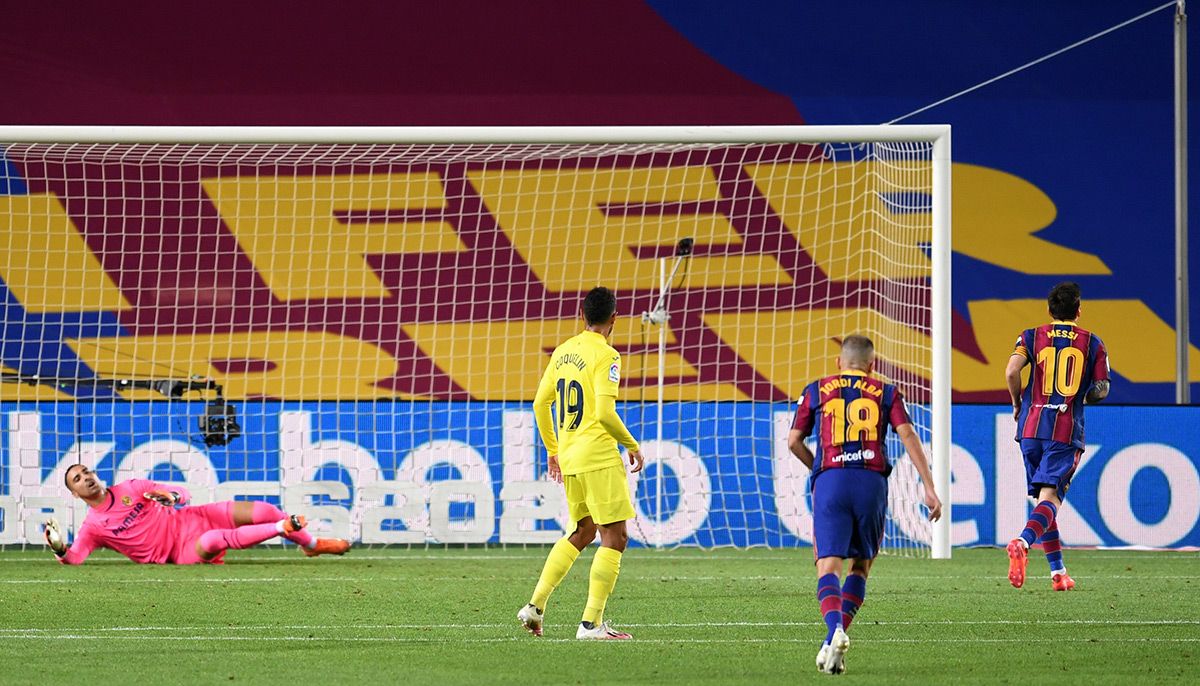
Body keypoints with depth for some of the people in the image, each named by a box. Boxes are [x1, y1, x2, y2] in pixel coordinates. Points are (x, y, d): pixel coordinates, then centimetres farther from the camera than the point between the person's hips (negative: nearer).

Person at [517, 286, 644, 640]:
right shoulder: (605, 355, -12)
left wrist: (553, 450, 25)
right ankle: (591, 623, -8)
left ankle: (536, 605, 15)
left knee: (582, 533, 22)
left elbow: (540, 404, 14)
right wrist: (632, 446, -5)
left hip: (569, 458, 8)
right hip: (599, 457, -8)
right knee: (615, 538, -2)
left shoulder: (563, 351, 11)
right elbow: (604, 413, -20)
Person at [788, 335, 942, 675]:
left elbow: (794, 442, 17)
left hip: (830, 481, -1)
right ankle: (837, 636, 2)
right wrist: (929, 488, 0)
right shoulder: (885, 392, 16)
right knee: (861, 564, 17)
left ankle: (835, 630, -33)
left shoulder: (816, 390, 18)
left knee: (828, 566, -7)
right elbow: (908, 435, 3)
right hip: (872, 481, 1)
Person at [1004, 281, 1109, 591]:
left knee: (1042, 496, 14)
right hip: (1067, 431, -2)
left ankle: (1058, 571, 15)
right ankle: (1023, 542, -39)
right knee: (1050, 498, -9)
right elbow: (1101, 390, 5)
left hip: (1032, 426, 2)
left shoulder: (1032, 337, 6)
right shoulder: (1093, 343, 6)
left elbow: (1011, 372, -9)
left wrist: (1018, 404, 7)